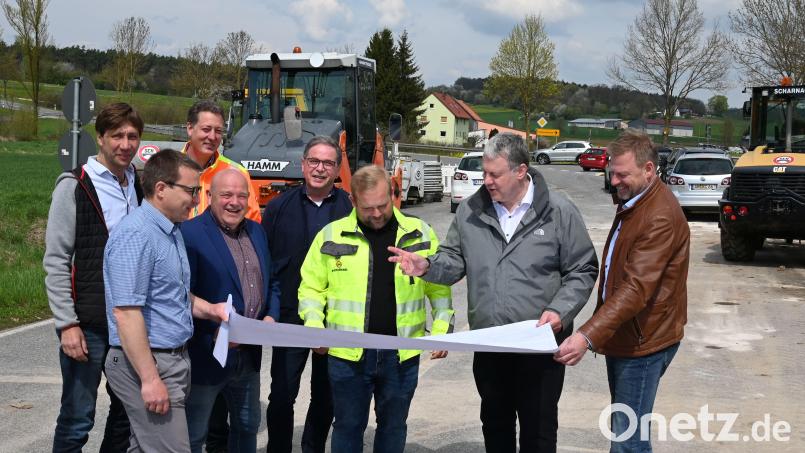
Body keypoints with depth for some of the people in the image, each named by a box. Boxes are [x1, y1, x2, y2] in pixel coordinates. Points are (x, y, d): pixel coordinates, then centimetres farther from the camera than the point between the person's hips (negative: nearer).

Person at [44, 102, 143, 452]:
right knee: (77, 418, -1)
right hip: (87, 323, -6)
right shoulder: (74, 187, -6)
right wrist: (67, 324, -14)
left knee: (128, 411, 12)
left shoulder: (139, 187, 11)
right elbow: (55, 262, -8)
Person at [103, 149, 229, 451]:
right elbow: (126, 313, -23)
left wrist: (209, 309, 8)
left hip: (174, 358, 10)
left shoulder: (171, 230, 13)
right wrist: (150, 379, -24)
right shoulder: (136, 234, -18)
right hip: (148, 363, -10)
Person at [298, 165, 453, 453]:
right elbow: (311, 288, 7)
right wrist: (314, 327, -7)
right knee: (348, 425, 10)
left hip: (401, 354, 1)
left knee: (393, 425, 14)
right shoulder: (331, 236, 0)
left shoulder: (420, 235, 2)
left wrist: (442, 330, 0)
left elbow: (439, 289, 9)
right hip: (348, 354, -1)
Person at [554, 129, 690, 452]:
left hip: (643, 343, -10)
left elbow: (637, 289, -31)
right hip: (622, 337, 10)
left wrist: (588, 336, -38)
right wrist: (597, 332, 19)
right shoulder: (632, 202, 12)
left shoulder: (661, 217, -22)